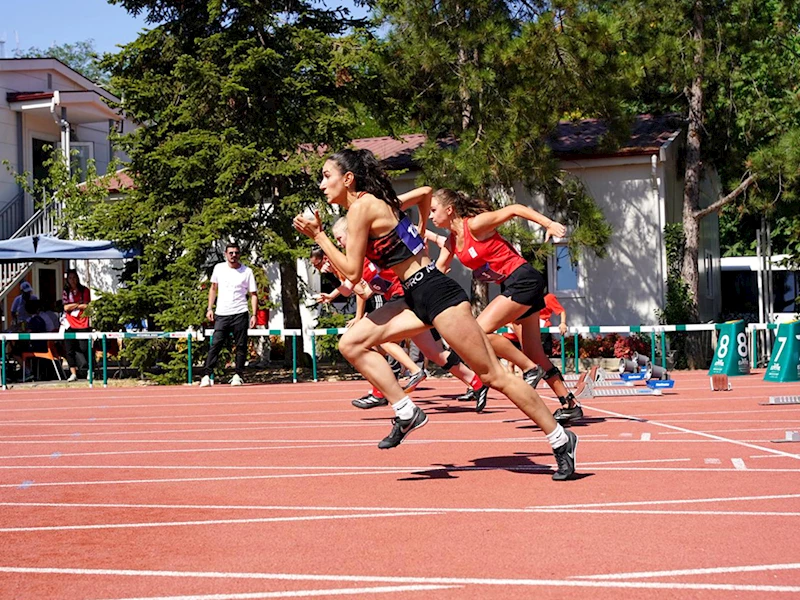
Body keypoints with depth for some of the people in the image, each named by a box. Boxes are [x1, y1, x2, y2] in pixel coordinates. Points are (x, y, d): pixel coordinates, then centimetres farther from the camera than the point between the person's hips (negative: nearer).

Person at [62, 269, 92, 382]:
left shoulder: (85, 290, 4)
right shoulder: (66, 292, 9)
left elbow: (86, 306, -5)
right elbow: (66, 307, -2)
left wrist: (72, 306, -3)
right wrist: (79, 304, -3)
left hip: (83, 324, -2)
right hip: (70, 324, 2)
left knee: (84, 348, -5)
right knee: (70, 350, -2)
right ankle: (73, 374, 3)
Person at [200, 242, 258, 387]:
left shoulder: (247, 272, 1)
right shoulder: (219, 268, 7)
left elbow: (253, 294, 3)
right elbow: (213, 288, 18)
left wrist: (254, 314, -7)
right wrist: (210, 308, 9)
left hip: (240, 314, -1)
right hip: (221, 314, 1)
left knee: (241, 346, 0)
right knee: (215, 345, -7)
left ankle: (238, 375, 10)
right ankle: (207, 376, -8)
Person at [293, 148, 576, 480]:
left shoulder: (361, 206, -12)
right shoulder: (377, 203, 13)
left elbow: (352, 272, -14)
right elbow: (425, 192, 28)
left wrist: (318, 235, -7)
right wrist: (419, 234, 33)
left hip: (436, 294, -10)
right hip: (417, 298, 10)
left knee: (493, 375, -5)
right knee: (351, 344, 1)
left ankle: (561, 439, 4)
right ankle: (407, 413, 3)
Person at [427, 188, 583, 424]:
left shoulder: (475, 224, -13)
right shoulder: (452, 242, 11)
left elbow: (513, 209, -14)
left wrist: (549, 223, -22)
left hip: (523, 279, -9)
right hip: (512, 286, 9)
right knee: (534, 354, 10)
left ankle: (530, 369, -9)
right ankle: (570, 405, 16)